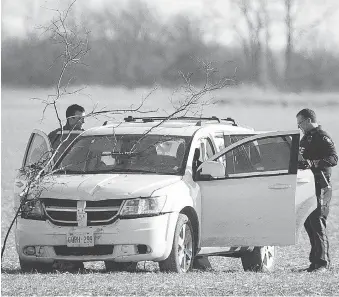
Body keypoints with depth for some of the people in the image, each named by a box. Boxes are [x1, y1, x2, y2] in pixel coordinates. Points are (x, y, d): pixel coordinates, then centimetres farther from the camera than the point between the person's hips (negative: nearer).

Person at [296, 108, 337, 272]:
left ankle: (322, 262, -10)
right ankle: (315, 260, 13)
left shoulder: (322, 138, -9)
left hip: (320, 186, -9)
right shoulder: (306, 138, 19)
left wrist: (312, 163, -30)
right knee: (308, 223, 8)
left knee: (317, 223, -11)